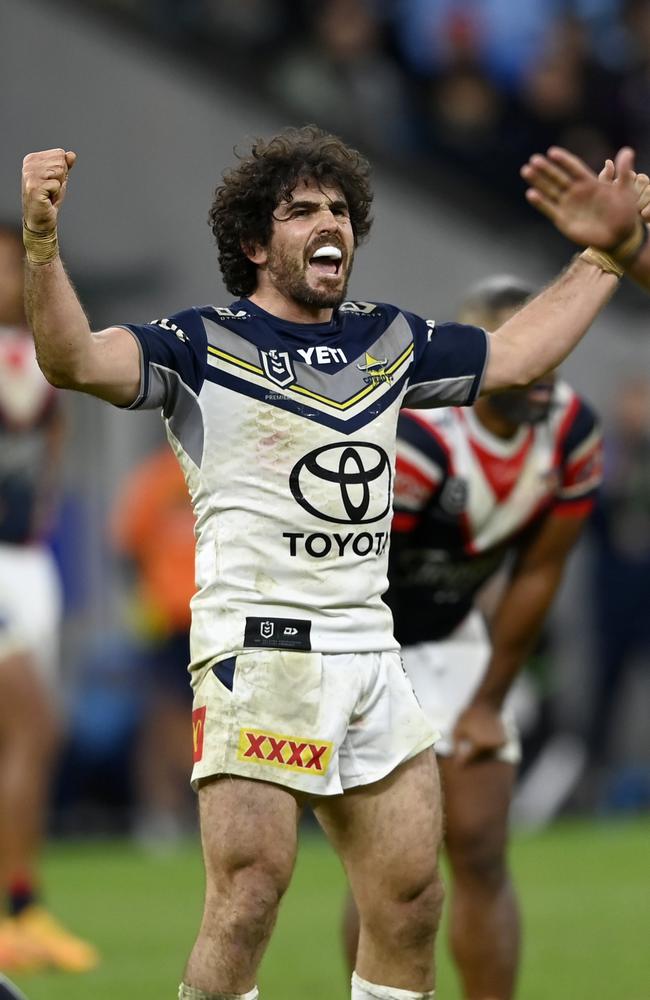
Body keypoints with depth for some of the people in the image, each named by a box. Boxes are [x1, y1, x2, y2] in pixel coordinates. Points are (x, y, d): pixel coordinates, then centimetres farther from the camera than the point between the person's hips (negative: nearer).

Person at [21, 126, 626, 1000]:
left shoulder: (388, 340, 17)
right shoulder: (204, 345, -1)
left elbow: (517, 355, 30)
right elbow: (75, 360, -16)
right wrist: (42, 241, -32)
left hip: (371, 652, 6)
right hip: (261, 645, -6)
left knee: (410, 901, 4)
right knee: (251, 895, -16)